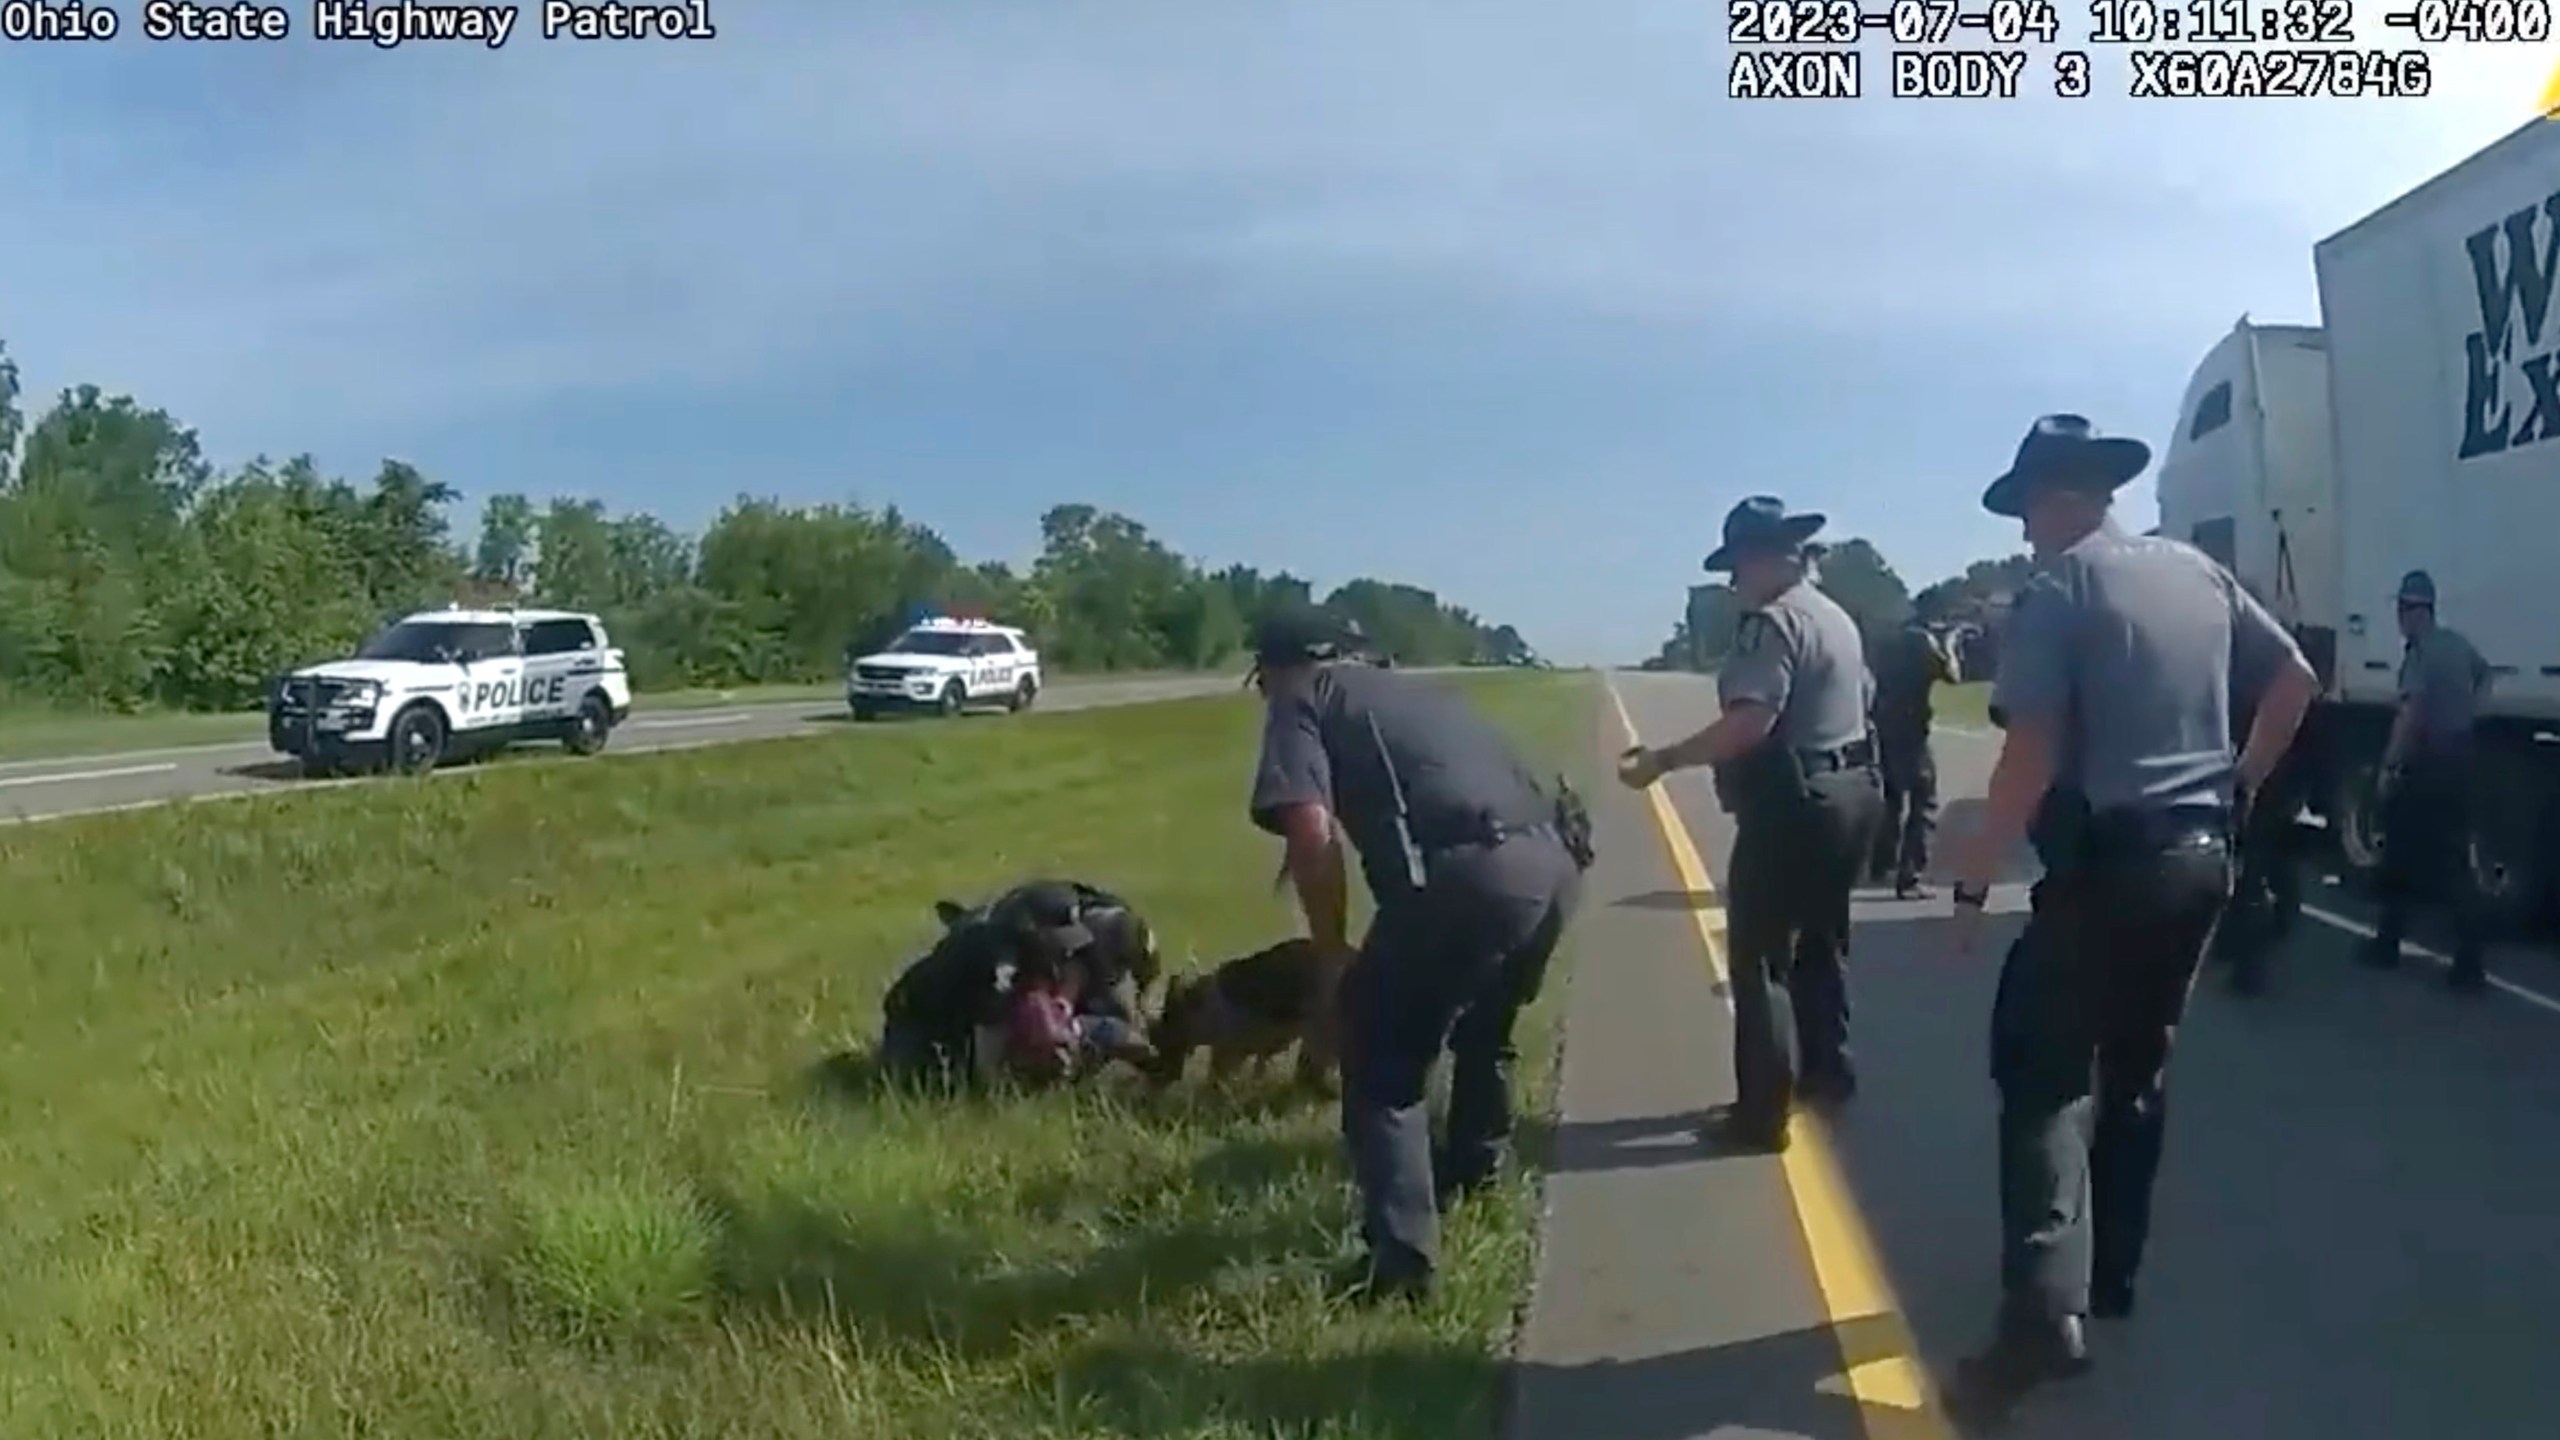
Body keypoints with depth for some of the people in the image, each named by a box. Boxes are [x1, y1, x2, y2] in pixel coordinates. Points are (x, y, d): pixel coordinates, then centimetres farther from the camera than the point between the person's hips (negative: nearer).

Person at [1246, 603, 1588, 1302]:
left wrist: (1332, 954, 6)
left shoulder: (1300, 703, 12)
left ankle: (1400, 1254, 2)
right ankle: (1475, 1168, 54)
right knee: (1484, 1026, 33)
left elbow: (1312, 834, -6)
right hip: (1556, 860, 8)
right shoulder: (1416, 689, 34)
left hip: (1471, 872, -8)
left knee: (1383, 1063, 8)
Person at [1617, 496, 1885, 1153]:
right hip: (1848, 795, 10)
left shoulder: (1774, 623, -18)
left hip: (1792, 806, -10)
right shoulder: (1837, 618, 14)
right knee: (1820, 940, 22)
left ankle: (1762, 1111, -3)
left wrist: (1661, 761, -26)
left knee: (1760, 956, -4)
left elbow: (1749, 724, -28)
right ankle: (1825, 1068, 35)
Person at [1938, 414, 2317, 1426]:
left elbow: (2031, 759, -18)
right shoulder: (2198, 573, 10)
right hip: (2200, 856, 8)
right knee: (2137, 1068, 18)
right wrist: (2241, 779, 23)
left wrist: (1973, 881, -12)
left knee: (2048, 1075, -7)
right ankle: (2108, 1276, 29)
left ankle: (2046, 1309, -19)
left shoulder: (2059, 588, -12)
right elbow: (2294, 677, 18)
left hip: (2108, 863, -7)